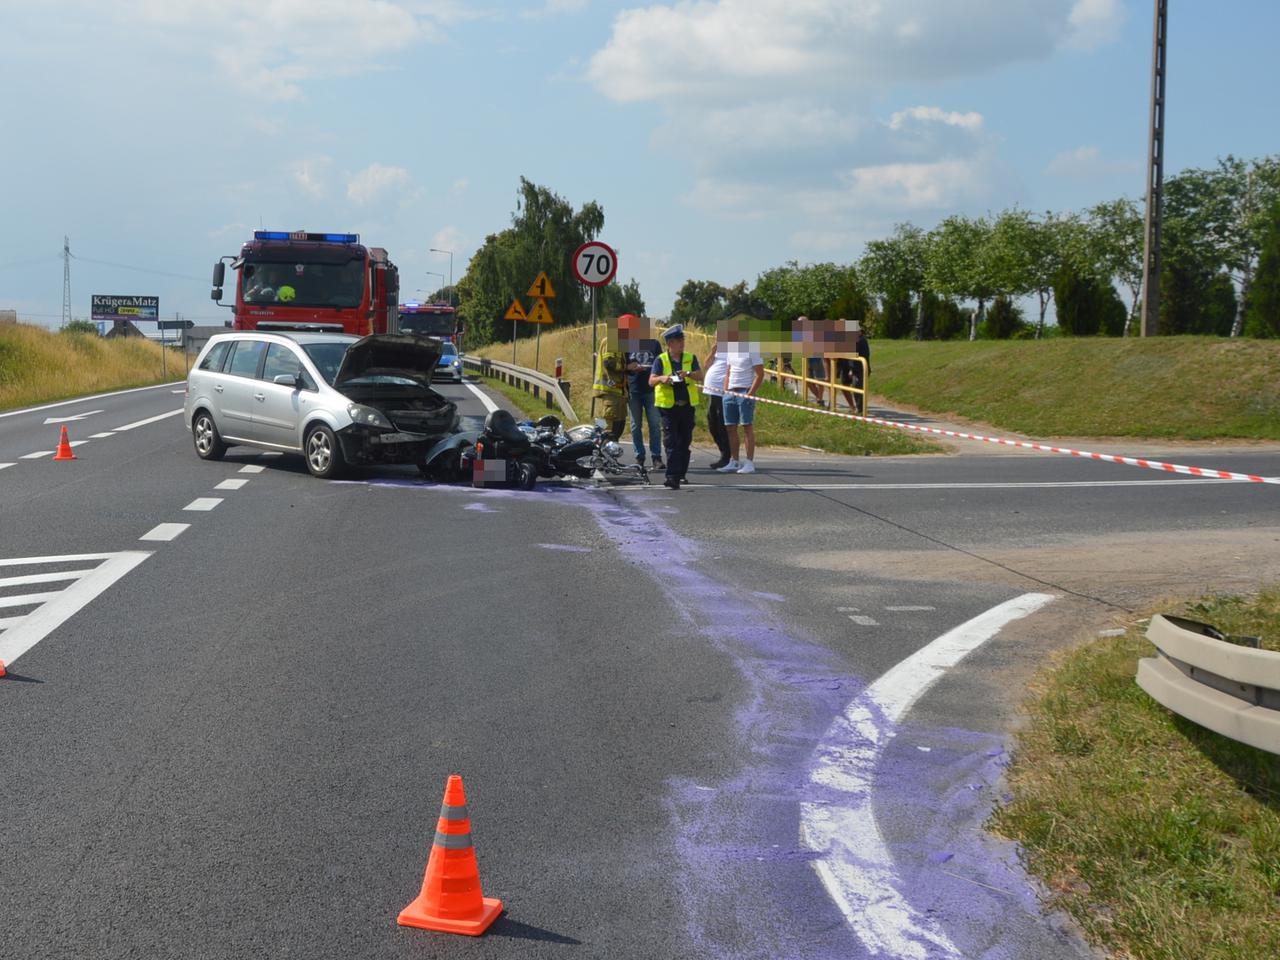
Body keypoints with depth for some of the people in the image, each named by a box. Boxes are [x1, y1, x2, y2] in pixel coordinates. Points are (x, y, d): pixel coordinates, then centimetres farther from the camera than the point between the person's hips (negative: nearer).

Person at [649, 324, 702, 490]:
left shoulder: (690, 358, 9)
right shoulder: (661, 360, 1)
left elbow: (700, 375, -4)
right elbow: (651, 381, -7)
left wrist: (688, 374, -24)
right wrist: (661, 378, -28)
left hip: (688, 406, 3)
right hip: (669, 407, -3)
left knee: (685, 442, 10)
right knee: (671, 442, -9)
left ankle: (681, 474, 22)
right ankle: (672, 476, -14)